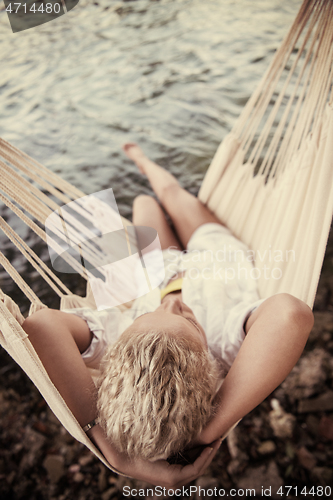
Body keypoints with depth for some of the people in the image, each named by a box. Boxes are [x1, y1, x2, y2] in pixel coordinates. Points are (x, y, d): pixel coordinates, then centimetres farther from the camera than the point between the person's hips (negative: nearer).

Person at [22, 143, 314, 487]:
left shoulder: (116, 337, -49)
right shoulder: (227, 335, -52)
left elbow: (40, 324, -65)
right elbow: (291, 313, -73)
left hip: (162, 266, 1)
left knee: (144, 201, 30)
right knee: (172, 193, 25)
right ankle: (144, 162, 65)